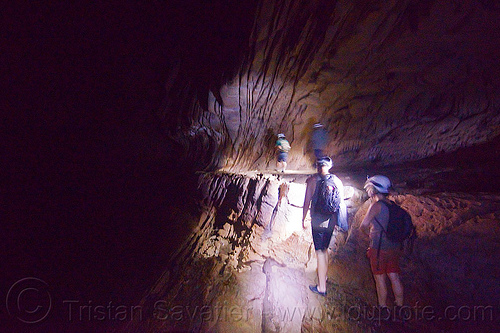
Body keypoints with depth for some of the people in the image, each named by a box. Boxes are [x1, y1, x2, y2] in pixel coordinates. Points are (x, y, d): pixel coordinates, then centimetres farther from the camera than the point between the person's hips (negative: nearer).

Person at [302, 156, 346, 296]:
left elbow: (307, 201, -7)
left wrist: (303, 219, 3)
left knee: (320, 252, 0)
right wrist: (335, 218, 18)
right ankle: (324, 276, 39)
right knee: (325, 249, 22)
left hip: (318, 220, -4)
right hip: (331, 220, 5)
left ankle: (322, 287, 5)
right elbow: (341, 201, 7)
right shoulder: (337, 180, 4)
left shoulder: (312, 180, -7)